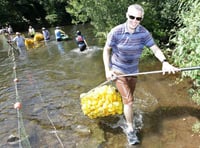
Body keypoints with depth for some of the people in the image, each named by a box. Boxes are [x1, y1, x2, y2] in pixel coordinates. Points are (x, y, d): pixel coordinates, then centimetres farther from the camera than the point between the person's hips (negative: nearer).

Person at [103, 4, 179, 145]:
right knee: (129, 100, -10)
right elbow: (106, 50, -9)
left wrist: (165, 62, -32)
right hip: (118, 70, -4)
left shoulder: (144, 33, -13)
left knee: (127, 100, 19)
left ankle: (126, 125, 43)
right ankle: (131, 129, 12)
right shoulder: (116, 32, -20)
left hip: (133, 71, 4)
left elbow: (155, 49, -13)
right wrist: (107, 70, -14)